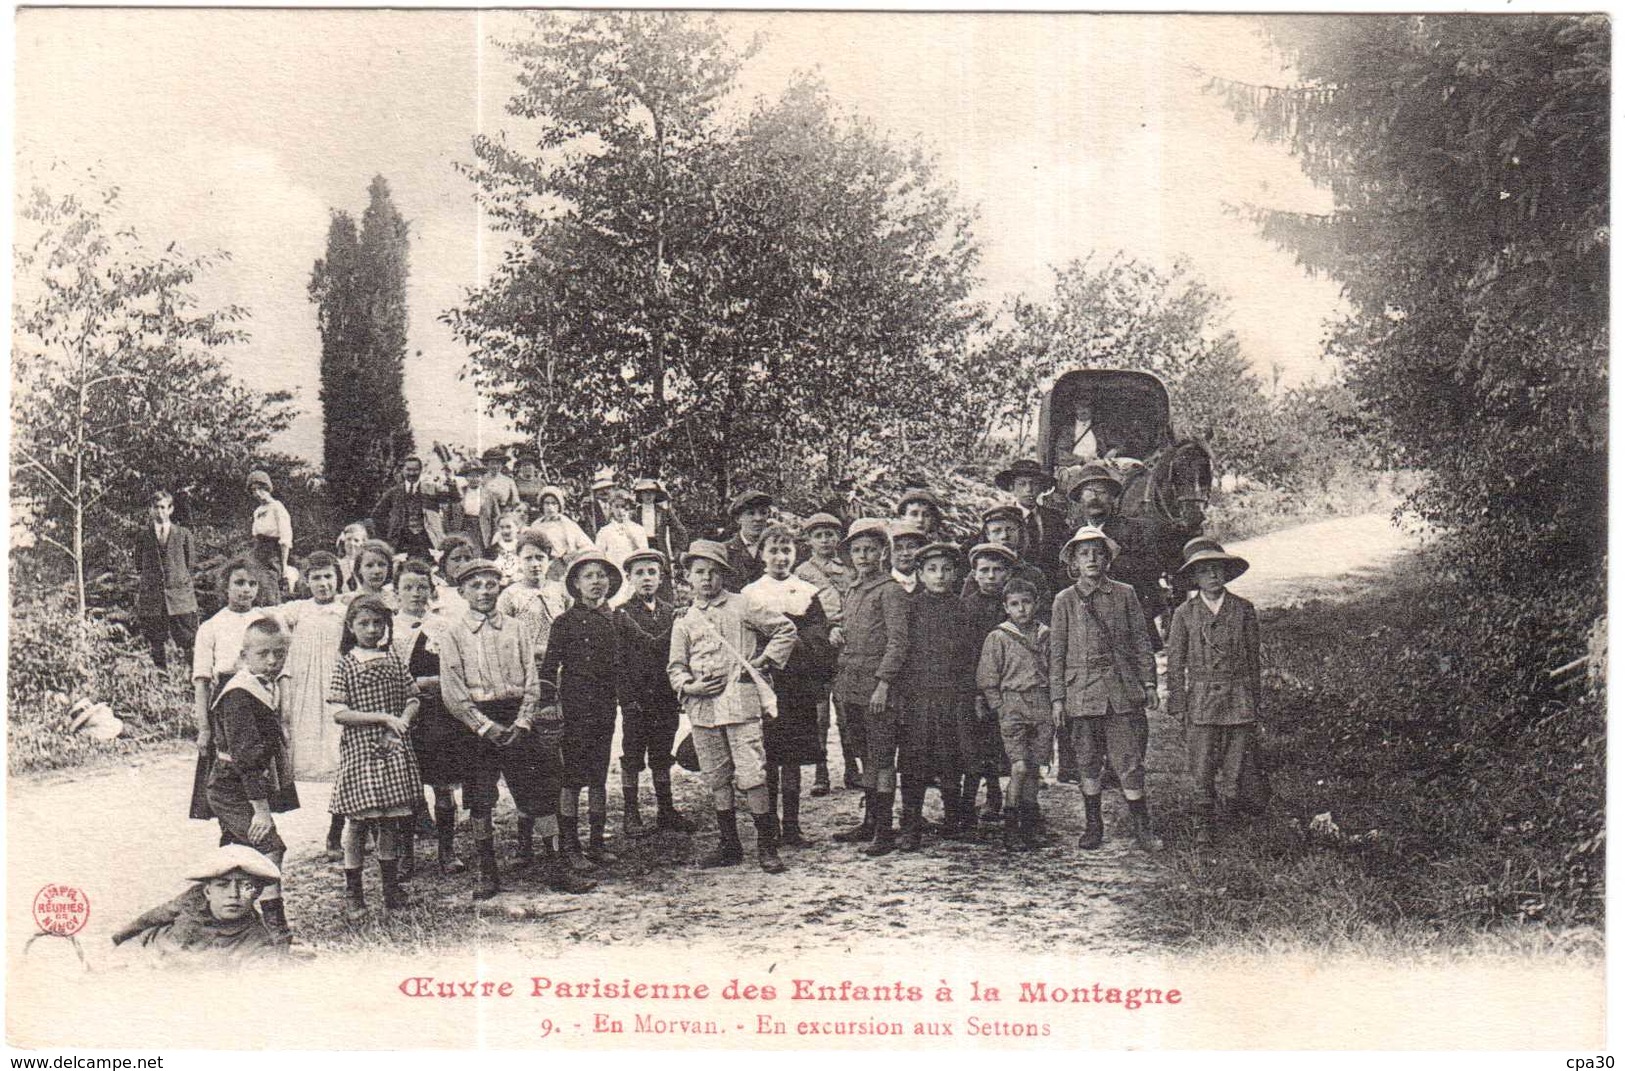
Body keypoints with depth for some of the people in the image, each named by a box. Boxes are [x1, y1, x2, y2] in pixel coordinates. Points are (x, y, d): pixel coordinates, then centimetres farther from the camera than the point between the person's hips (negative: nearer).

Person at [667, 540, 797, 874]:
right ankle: (729, 845, 19)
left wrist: (763, 660, 0)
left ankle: (767, 846, -2)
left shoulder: (742, 606, 4)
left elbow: (786, 629, 8)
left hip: (741, 699, -4)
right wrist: (689, 686, -5)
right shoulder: (684, 621, 13)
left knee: (752, 774, -10)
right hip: (703, 707, 4)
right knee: (716, 779, 9)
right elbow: (675, 667, 14)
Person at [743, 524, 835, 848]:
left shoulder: (807, 593, 9)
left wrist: (821, 684, -3)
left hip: (798, 685, 1)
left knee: (793, 757, 3)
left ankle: (792, 826, 9)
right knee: (766, 757, 1)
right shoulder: (749, 594, 7)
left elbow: (820, 641, 5)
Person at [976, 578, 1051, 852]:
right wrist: (1001, 711, -5)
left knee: (1034, 767, 7)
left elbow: (1054, 673, 17)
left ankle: (1029, 826, 18)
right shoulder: (997, 638, 0)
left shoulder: (1045, 636, 10)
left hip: (1042, 708, 4)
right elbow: (987, 681, 1)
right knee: (1019, 766, -14)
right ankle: (1010, 827, -3)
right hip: (1012, 707, -4)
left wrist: (1055, 706, 10)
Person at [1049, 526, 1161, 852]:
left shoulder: (1124, 595, 7)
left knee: (1130, 762, -2)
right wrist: (1057, 698, 2)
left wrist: (1149, 683, 4)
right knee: (1087, 764, 7)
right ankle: (1092, 826, 20)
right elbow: (1057, 652, 6)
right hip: (1082, 693, 1)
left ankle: (1142, 828, 6)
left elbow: (1140, 641, 10)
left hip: (1123, 692, 0)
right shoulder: (1064, 601, 6)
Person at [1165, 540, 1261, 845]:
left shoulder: (1244, 610, 5)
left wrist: (1254, 703, 9)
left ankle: (1224, 819, 21)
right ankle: (1204, 827, 13)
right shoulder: (1185, 614, 3)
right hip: (1201, 701, -1)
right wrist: (1178, 706, 2)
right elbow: (1175, 663, 6)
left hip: (1239, 700, 1)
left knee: (1233, 769, 1)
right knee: (1202, 771, -2)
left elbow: (1253, 658, 10)